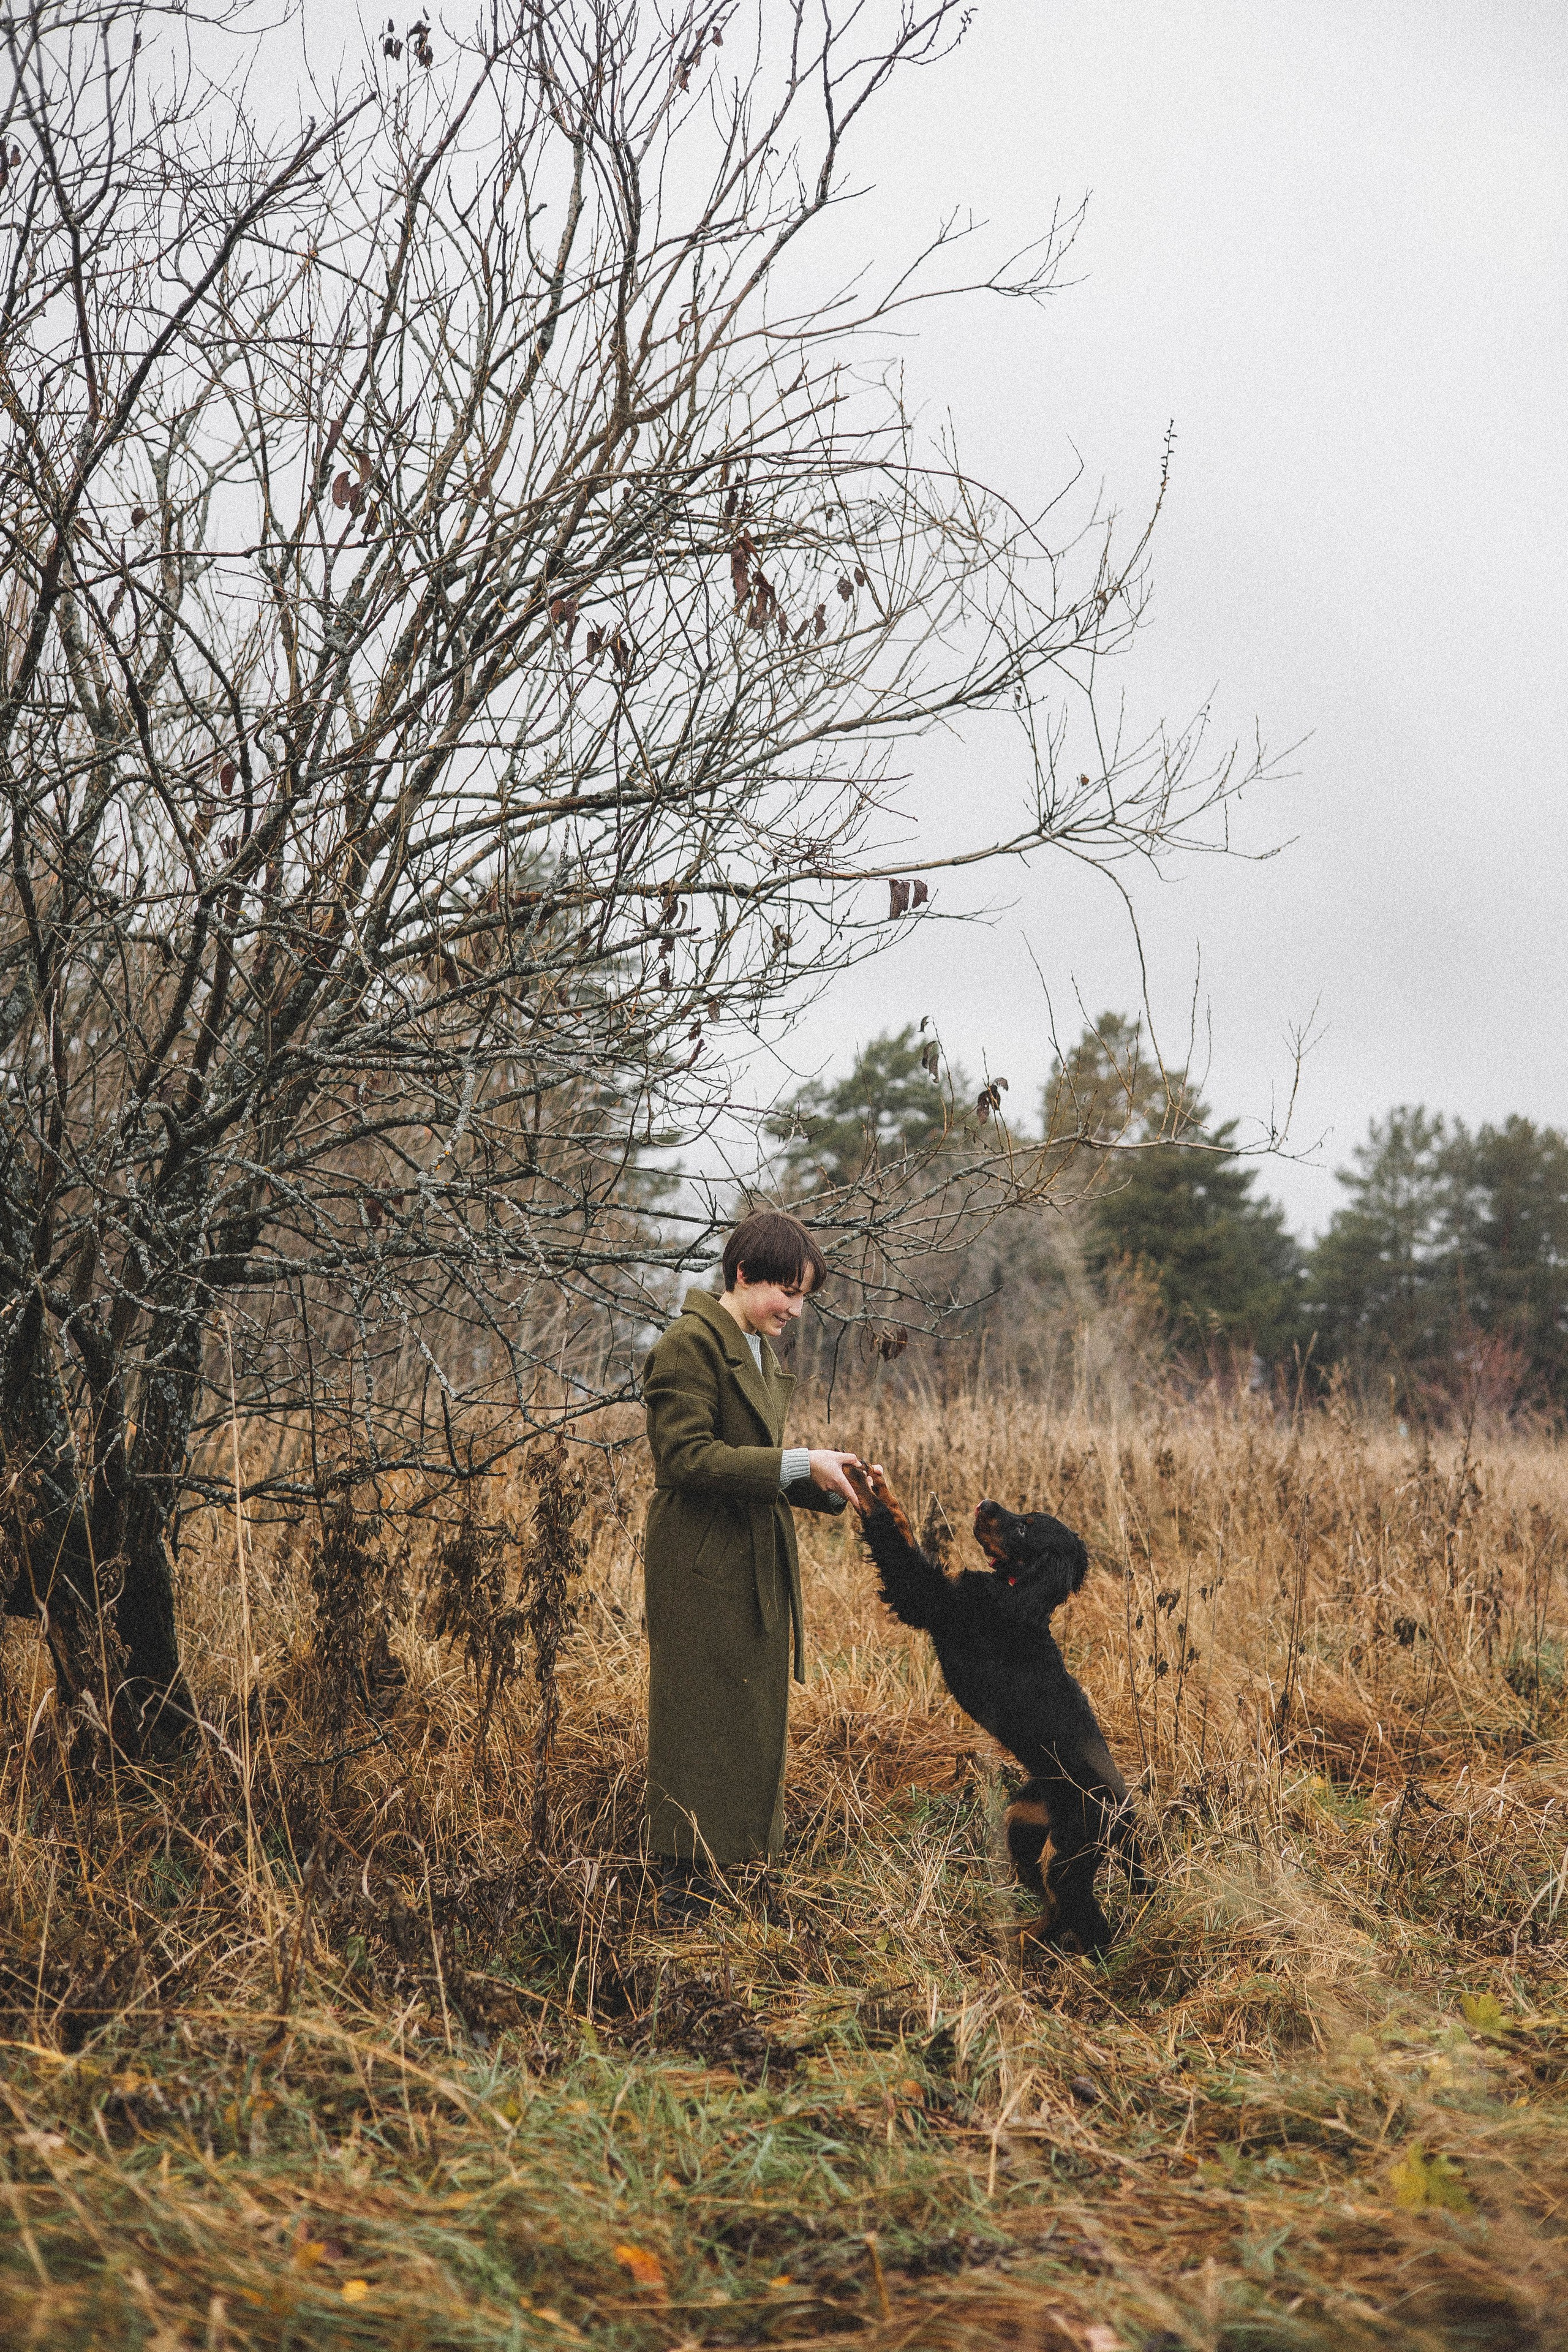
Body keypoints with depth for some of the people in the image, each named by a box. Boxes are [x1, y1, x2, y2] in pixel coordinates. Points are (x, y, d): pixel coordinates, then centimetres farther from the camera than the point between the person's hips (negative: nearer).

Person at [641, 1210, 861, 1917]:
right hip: (702, 1573, -9)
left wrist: (823, 1483, 3)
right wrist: (798, 1464, -23)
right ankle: (685, 1890, 7)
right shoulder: (689, 1345, -14)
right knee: (701, 1727, -2)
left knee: (753, 1723, 13)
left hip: (755, 1571, 9)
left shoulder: (759, 1352, 15)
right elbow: (688, 1458, -22)